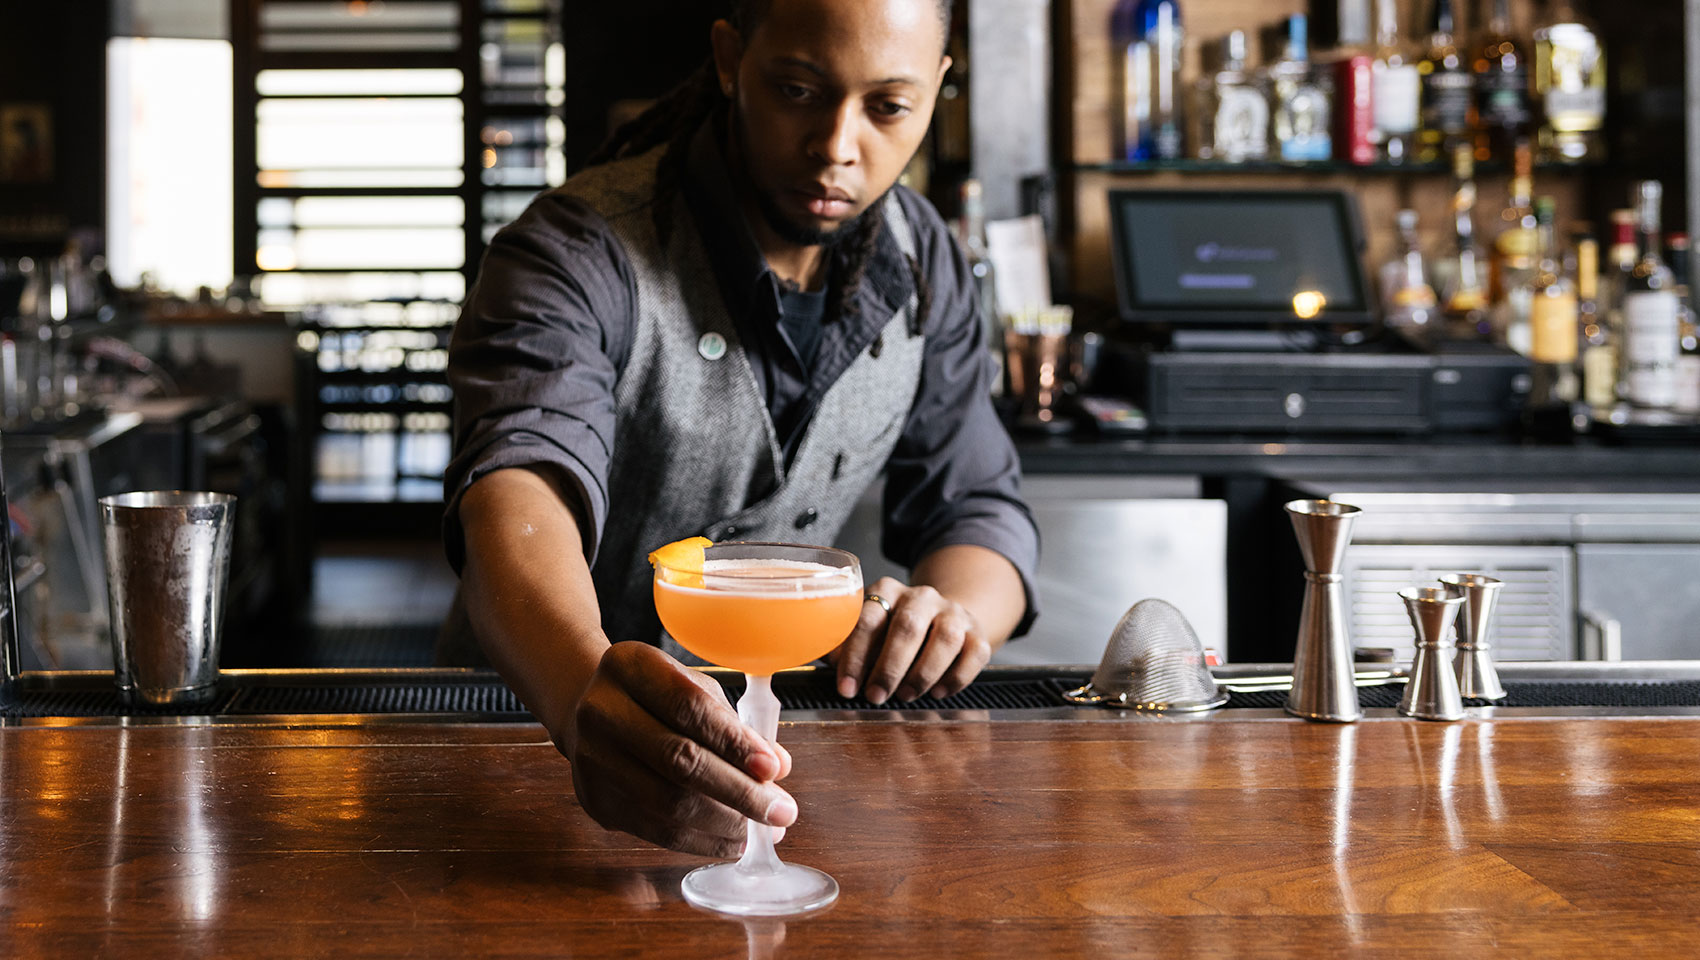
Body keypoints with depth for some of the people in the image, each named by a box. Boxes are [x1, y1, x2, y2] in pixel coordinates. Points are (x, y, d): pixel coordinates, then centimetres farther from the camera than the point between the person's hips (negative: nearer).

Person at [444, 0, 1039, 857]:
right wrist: (586, 691, -60)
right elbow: (523, 487, -37)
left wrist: (948, 614, -21)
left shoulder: (922, 263, 1)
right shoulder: (583, 257, -19)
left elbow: (978, 506, 5)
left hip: (759, 731, 4)